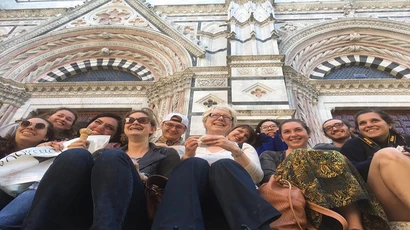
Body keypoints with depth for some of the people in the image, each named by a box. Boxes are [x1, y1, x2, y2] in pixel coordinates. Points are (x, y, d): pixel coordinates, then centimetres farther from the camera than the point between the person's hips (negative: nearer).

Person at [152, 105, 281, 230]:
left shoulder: (243, 147, 22)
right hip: (195, 203, 1)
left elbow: (257, 177, 3)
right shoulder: (192, 147, 24)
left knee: (223, 165, -31)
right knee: (195, 164, -29)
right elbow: (177, 177, 10)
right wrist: (187, 156, -8)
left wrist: (235, 150, -12)